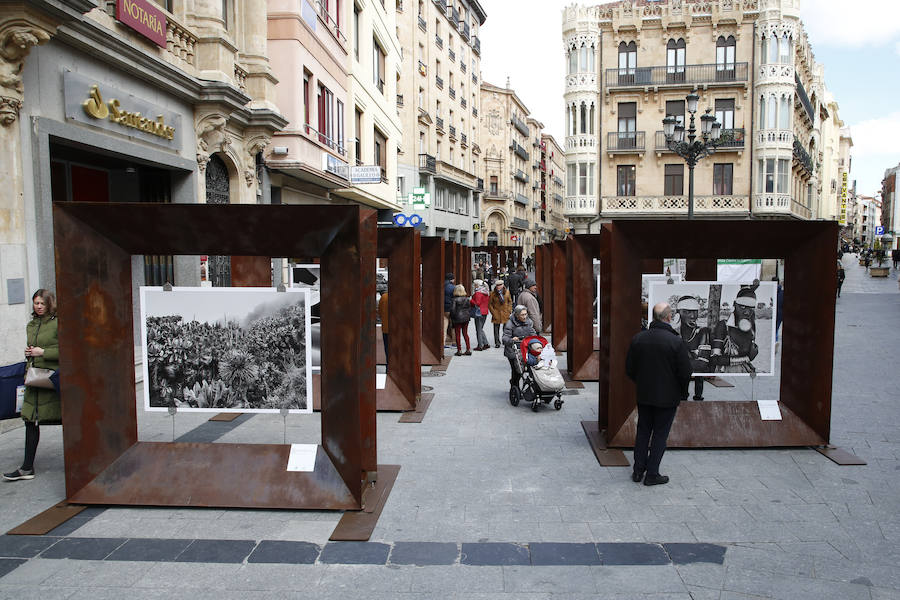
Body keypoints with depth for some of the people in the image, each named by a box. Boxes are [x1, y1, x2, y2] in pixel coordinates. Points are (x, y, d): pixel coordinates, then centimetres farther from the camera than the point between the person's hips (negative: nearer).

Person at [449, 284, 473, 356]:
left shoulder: (455, 300, -12)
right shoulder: (467, 299, 3)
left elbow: (452, 309, -11)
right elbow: (470, 308, 7)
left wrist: (452, 317, 1)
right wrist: (469, 316, 15)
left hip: (457, 318, -5)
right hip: (466, 318, 5)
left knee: (457, 334, 4)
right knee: (465, 333, 13)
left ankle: (459, 350, 3)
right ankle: (468, 349, 11)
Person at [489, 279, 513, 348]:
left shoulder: (507, 292, 2)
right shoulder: (493, 293, -4)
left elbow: (510, 301, 13)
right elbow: (490, 304, 1)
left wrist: (509, 310, 4)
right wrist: (493, 313, -5)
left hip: (505, 314, 1)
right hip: (496, 314, -1)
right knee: (496, 329, 3)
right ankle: (497, 343, 14)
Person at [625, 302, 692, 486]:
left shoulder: (638, 338, -4)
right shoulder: (677, 342, -17)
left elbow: (629, 369, 4)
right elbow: (685, 373, -12)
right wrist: (683, 393, 5)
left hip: (643, 395, 4)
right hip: (667, 398, -4)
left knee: (642, 432, 15)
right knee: (660, 435, 7)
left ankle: (638, 471, 21)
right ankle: (652, 474, 12)